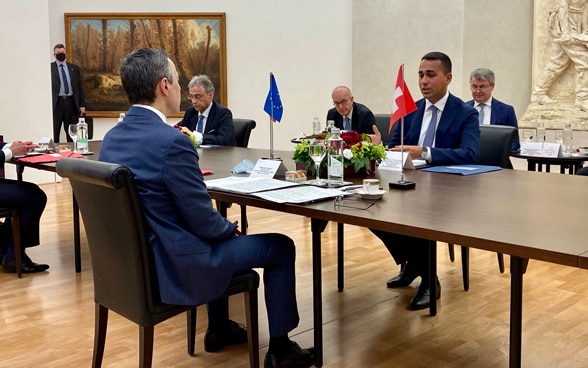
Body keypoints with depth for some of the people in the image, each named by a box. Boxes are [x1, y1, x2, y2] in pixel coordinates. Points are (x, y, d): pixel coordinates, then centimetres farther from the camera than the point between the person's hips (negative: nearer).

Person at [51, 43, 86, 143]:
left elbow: (80, 87, 10)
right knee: (54, 131, 0)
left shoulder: (74, 68, 11)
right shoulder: (50, 68, 1)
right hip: (56, 103, -3)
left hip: (71, 102, 3)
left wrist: (82, 105, 4)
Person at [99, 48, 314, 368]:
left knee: (220, 233, 34)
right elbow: (203, 222, -20)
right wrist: (229, 227, 3)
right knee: (280, 247, 8)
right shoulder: (171, 141, -25)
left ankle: (218, 328, 44)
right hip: (173, 266, -9)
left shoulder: (112, 137, 2)